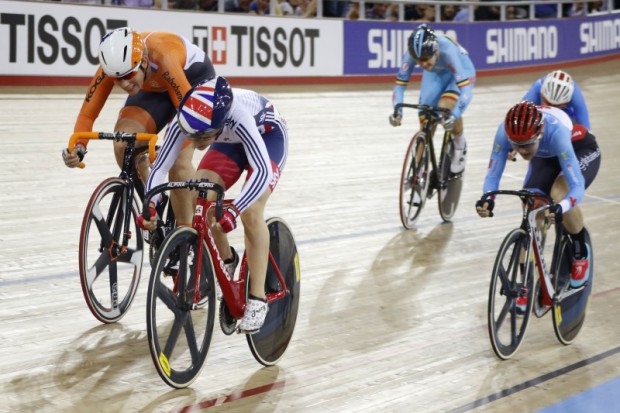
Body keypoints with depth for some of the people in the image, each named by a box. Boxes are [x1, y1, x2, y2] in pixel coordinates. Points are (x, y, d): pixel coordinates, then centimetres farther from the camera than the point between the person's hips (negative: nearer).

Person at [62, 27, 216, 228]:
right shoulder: (111, 67, -27)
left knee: (179, 163, -21)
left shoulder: (162, 59, -41)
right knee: (123, 143, -20)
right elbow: (87, 114, -23)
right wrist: (78, 148, -41)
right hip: (154, 88, 5)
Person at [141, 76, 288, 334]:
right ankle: (226, 260, 13)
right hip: (231, 142, 5)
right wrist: (150, 205, -44)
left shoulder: (237, 117, -45)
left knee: (251, 212, -23)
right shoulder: (183, 120, -32)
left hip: (268, 136, -5)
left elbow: (262, 171, -49)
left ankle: (257, 300, -14)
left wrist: (233, 211, -59)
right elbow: (160, 166, -28)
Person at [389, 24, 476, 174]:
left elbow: (466, 90, -46)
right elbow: (400, 83, -25)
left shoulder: (447, 50, -42)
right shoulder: (412, 53, -32)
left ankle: (460, 145, 0)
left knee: (445, 107, -30)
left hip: (459, 72, -4)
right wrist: (397, 109, -42)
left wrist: (454, 115, -59)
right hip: (434, 74, 4)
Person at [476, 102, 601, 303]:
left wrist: (561, 208, -63)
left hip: (583, 152, -4)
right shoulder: (505, 131, -33)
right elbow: (492, 174, -26)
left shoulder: (556, 131, -43)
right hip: (546, 157, 4)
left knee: (559, 194, -33)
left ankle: (581, 254, -5)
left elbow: (577, 187, -43)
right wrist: (487, 199, -47)